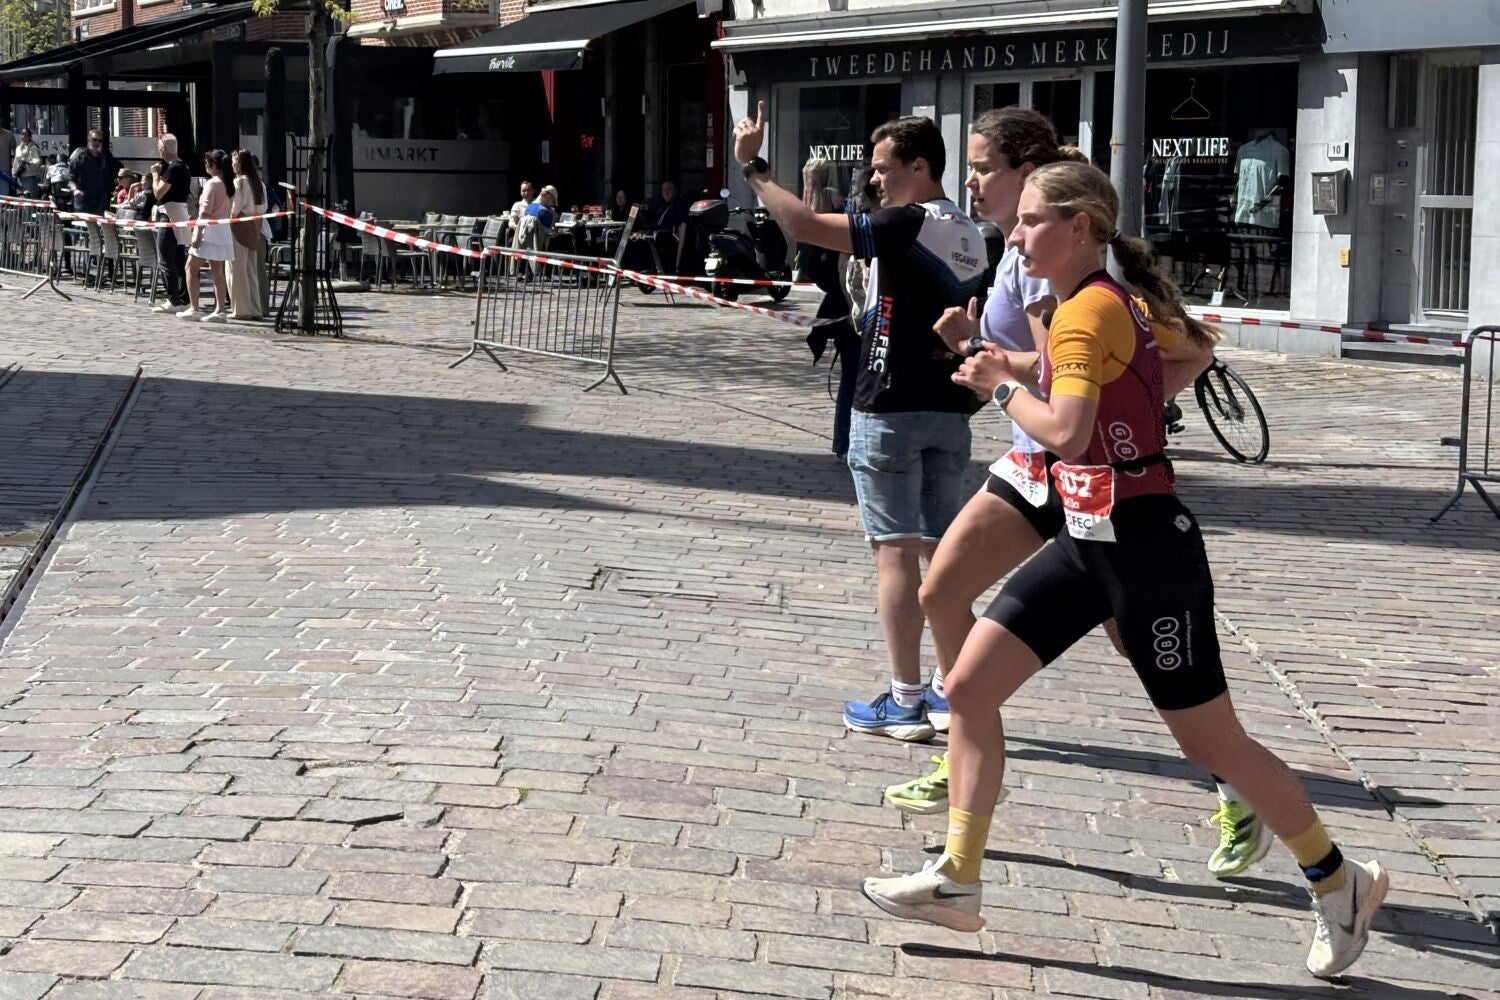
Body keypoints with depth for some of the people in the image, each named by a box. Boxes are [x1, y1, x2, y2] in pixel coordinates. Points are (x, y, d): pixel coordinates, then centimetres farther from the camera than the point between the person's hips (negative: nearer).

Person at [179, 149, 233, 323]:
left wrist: (198, 233, -19)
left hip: (209, 229, -8)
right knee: (217, 271, 8)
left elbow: (205, 211, -18)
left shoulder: (212, 183, -12)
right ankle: (220, 310, 3)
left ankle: (193, 309, -4)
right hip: (223, 230, 8)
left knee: (191, 268, -1)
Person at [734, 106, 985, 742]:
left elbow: (803, 225, -20)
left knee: (895, 550, -4)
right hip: (950, 410, 8)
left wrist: (753, 166, -12)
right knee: (941, 549, 13)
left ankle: (905, 702, -2)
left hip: (891, 410, -8)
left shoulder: (905, 225, -14)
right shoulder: (970, 235, 12)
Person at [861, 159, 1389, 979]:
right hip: (1088, 540, 10)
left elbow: (1066, 432, -31)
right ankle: (956, 880, 9)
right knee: (969, 687, 2)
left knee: (1209, 740, 2)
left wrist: (1001, 386, -12)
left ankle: (1339, 882, 22)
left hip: (1142, 544, -10)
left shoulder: (1088, 310, -18)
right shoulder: (1112, 301, 9)